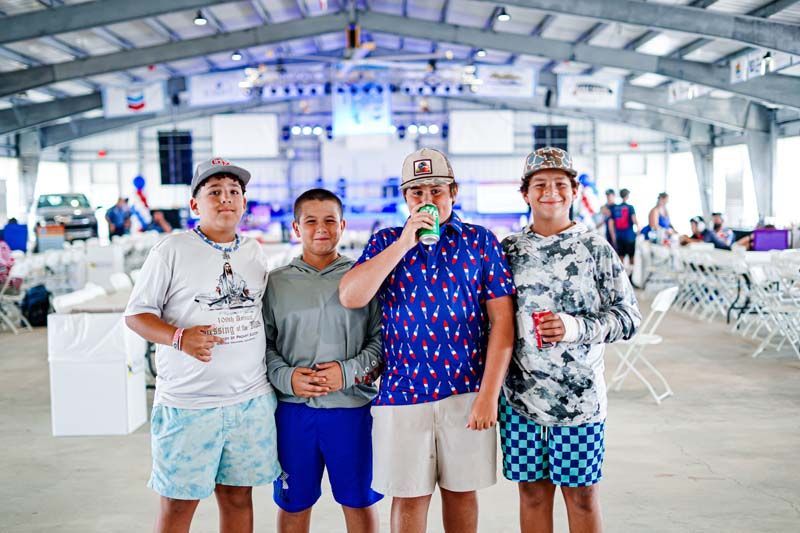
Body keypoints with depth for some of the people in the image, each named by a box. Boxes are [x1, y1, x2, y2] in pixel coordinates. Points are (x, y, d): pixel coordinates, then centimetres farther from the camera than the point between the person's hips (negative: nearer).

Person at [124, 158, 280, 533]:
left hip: (251, 400, 4)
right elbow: (136, 314, -4)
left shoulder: (254, 253, 10)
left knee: (238, 495, 12)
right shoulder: (172, 250, -5)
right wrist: (179, 338, -21)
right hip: (186, 403, -4)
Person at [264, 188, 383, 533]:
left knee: (359, 501, 11)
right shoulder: (276, 282, 6)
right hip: (293, 410, 1)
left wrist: (349, 372, -14)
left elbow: (383, 339, -1)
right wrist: (286, 377, -11)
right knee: (293, 504, 13)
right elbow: (262, 343, 4)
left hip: (352, 407, -1)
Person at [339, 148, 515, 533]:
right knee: (408, 496, 8)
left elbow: (502, 319, -3)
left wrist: (489, 394, -10)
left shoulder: (480, 241, 3)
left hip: (468, 392, 0)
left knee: (461, 490, 12)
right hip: (403, 392, 1)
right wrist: (403, 243, -16)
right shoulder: (386, 242, 6)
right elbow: (349, 297, -11)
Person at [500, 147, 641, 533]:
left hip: (580, 397, -2)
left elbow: (628, 317, -1)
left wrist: (577, 328, -18)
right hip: (520, 396, 2)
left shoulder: (596, 249, -1)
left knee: (581, 494, 6)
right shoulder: (508, 250, 6)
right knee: (532, 492, 10)